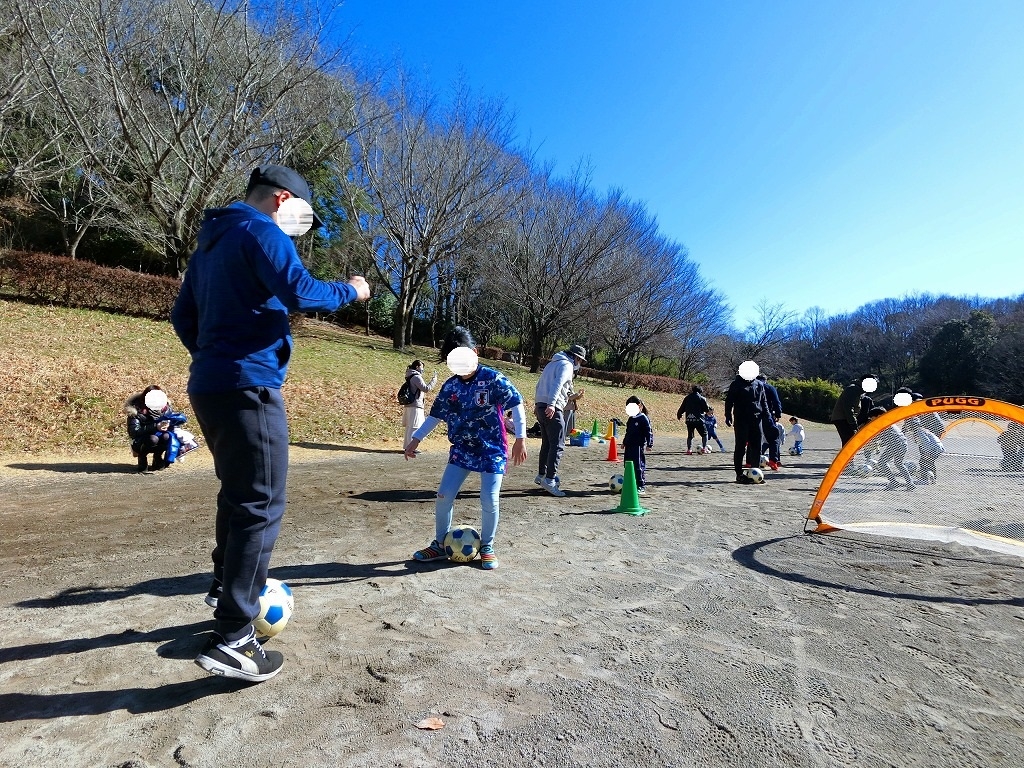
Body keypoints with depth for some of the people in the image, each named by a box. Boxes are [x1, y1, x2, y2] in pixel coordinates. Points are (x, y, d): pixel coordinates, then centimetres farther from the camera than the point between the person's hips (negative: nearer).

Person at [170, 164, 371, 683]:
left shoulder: (211, 240, 22)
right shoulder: (261, 231, -6)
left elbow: (182, 314, 24)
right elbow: (299, 293, -22)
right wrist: (350, 291, -5)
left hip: (209, 386, 10)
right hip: (248, 387, -10)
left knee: (237, 491, 22)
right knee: (261, 505, -8)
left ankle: (226, 586, 36)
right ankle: (230, 641, -7)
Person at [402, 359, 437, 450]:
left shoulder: (411, 377, 18)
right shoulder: (416, 377, -13)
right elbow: (426, 388, -17)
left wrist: (431, 380, 20)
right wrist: (434, 379, -10)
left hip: (409, 405, 10)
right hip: (415, 405, -10)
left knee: (409, 427, 14)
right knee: (414, 427, -8)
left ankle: (407, 446, 20)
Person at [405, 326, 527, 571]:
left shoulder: (493, 379, -14)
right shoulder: (450, 386, 1)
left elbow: (516, 405, -11)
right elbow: (435, 415, 11)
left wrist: (520, 438, -17)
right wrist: (416, 439, 10)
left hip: (492, 451, -4)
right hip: (461, 450, 4)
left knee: (489, 501, -5)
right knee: (444, 496, 1)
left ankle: (487, 547, 20)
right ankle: (440, 545, 20)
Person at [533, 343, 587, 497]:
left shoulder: (552, 363, 24)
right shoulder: (566, 365, -4)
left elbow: (540, 385, 25)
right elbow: (558, 384, -20)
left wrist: (537, 404, 26)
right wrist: (551, 404, -31)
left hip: (541, 407, 10)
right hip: (552, 409, -9)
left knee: (547, 443, 18)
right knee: (558, 445, -9)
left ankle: (541, 475, 24)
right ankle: (549, 479, -15)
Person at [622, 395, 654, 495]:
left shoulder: (643, 418, -10)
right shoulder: (631, 419, 14)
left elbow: (649, 431, -12)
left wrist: (649, 444, -16)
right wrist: (624, 442, 27)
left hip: (639, 446, -8)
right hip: (629, 446, 8)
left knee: (639, 466, -6)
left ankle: (641, 486, 1)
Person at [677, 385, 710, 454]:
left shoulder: (687, 398, 10)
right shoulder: (701, 398, -1)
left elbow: (682, 408, 13)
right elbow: (706, 409, -1)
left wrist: (678, 415, 27)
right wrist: (709, 407, 22)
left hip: (689, 420, 4)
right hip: (698, 419, -3)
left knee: (690, 435, 12)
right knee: (704, 434, 12)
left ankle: (689, 449, 2)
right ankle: (704, 448, 4)